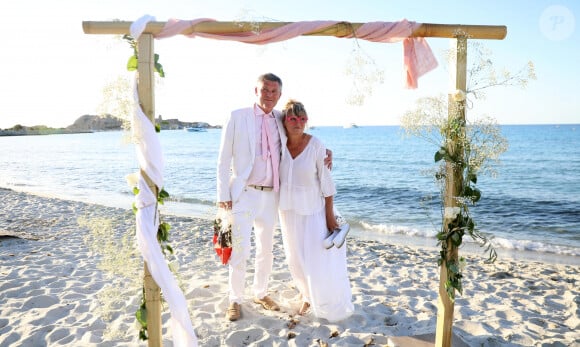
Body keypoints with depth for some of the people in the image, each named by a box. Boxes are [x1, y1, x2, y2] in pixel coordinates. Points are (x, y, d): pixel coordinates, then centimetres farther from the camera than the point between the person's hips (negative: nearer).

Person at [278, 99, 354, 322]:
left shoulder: (316, 146, -17)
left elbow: (326, 182, -13)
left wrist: (330, 215, -12)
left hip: (313, 210, -4)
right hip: (289, 210, 4)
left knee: (319, 258, -2)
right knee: (296, 258, 15)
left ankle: (330, 304, 22)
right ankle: (308, 296, 40)